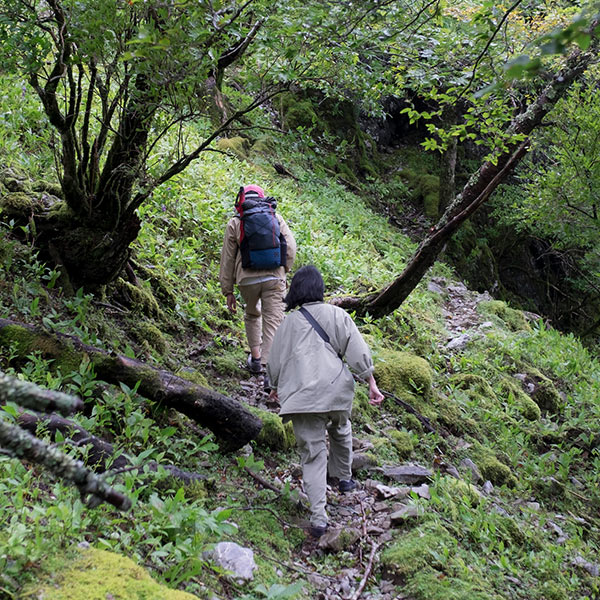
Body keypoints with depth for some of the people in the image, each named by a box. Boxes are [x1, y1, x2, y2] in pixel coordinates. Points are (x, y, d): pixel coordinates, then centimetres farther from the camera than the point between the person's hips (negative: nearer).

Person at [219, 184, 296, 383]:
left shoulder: (235, 223, 7)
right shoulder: (276, 217, 9)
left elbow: (227, 259, 7)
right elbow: (290, 248, 3)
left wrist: (228, 291, 12)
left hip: (247, 279, 1)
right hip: (274, 278, -1)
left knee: (252, 315, 27)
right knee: (273, 323, -3)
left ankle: (256, 358, 28)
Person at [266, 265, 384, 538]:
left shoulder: (289, 323, 8)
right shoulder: (336, 315, 6)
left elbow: (275, 362, 15)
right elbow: (358, 351, -1)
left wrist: (276, 388, 32)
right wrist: (372, 383, 2)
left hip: (302, 397, -1)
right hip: (337, 390, 1)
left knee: (312, 455, -1)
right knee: (340, 431, 30)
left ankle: (318, 518, -7)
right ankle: (344, 478, 50)